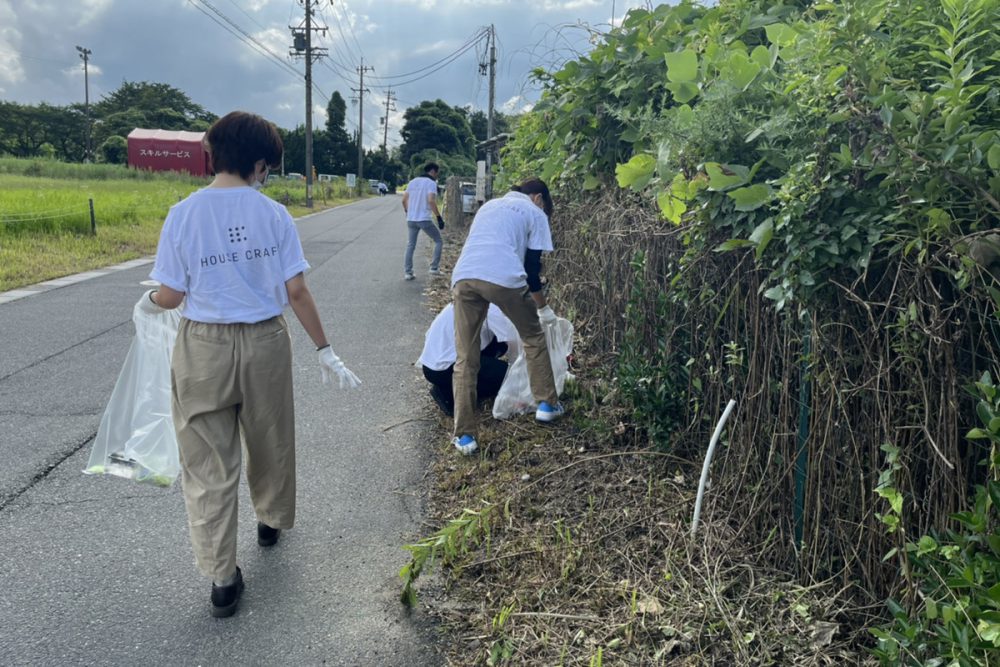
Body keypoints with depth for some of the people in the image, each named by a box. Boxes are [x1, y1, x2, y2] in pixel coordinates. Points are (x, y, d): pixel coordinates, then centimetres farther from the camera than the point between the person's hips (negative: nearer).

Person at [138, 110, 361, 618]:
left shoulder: (184, 214, -9)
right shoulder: (274, 215, -7)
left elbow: (171, 296, -6)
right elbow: (296, 291, -7)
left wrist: (149, 302, 18)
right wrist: (324, 351, 1)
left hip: (204, 348, -1)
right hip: (264, 343, 1)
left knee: (208, 465, 8)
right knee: (270, 442, 23)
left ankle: (222, 580, 14)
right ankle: (271, 521, 47)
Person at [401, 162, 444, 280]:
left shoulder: (412, 182, 12)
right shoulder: (431, 183, -7)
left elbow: (404, 200, 10)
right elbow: (431, 201, -19)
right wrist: (439, 217, -16)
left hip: (411, 219, 6)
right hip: (424, 219, -6)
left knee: (411, 245, 12)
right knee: (438, 240, 11)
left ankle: (407, 272, 6)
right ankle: (434, 268, 6)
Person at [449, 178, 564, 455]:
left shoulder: (488, 205, 35)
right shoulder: (535, 214, 19)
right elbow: (532, 267, 12)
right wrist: (543, 307, 24)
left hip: (464, 277, 4)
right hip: (504, 278, -4)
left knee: (465, 360, 9)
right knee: (533, 338, 23)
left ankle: (464, 435, 8)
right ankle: (547, 404, 30)